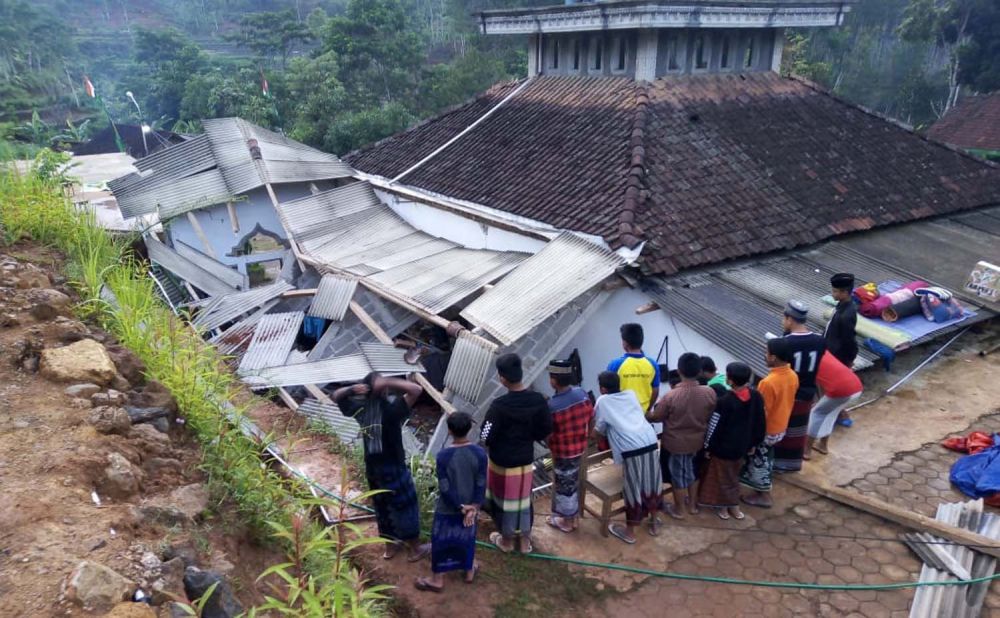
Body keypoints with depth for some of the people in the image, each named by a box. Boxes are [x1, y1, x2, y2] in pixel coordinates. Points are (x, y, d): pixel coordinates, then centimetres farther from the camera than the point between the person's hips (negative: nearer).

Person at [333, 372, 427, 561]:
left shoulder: (360, 409, -6)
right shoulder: (390, 410, -25)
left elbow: (337, 395, 10)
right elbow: (416, 389, -32)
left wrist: (352, 389, -10)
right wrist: (388, 382, -31)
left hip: (372, 467, 6)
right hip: (393, 467, -6)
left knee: (382, 506, 21)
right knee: (406, 506, 10)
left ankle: (390, 546, 36)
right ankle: (415, 549, 22)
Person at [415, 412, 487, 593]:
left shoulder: (443, 456, -22)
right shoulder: (480, 453, -15)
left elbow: (445, 488, -19)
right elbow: (481, 485, -12)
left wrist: (460, 507, -10)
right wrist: (473, 508, -8)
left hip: (447, 510, -3)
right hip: (470, 507, 3)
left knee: (441, 543, 14)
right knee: (467, 539, 23)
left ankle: (437, 580, 27)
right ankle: (469, 571, 40)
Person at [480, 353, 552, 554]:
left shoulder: (499, 405, -26)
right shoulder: (538, 400, -13)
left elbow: (486, 438, -20)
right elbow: (545, 431, -1)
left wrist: (494, 442, 2)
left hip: (502, 462, -4)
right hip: (526, 461, 4)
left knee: (504, 499, 17)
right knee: (524, 499, 22)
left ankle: (506, 541, 36)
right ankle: (526, 541, 36)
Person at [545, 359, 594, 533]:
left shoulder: (552, 406, -28)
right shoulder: (582, 393, -10)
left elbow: (546, 433, -16)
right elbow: (590, 419, 3)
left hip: (563, 452, -6)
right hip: (580, 447, 6)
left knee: (564, 485, 12)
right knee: (573, 482, 23)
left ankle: (567, 521, 29)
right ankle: (573, 516, 38)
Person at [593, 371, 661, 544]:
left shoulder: (603, 401, 8)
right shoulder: (631, 394, 20)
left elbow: (598, 431, 14)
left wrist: (594, 433, 35)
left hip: (631, 449, -5)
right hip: (650, 443, 5)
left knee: (633, 489, 7)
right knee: (651, 484, 19)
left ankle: (629, 532, 21)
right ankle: (653, 523, 35)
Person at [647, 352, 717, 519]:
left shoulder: (671, 396, -27)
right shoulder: (710, 393, -17)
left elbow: (655, 417, -12)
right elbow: (711, 417, 0)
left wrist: (644, 416, 8)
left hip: (676, 443, -3)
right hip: (698, 441, 4)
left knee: (678, 475, 15)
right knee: (693, 471, 25)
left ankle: (679, 509, 30)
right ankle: (692, 503, 41)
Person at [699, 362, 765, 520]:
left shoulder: (725, 400, -27)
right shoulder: (756, 397, -9)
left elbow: (715, 427, -18)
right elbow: (759, 423, 3)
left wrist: (708, 447, -4)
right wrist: (753, 443, 17)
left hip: (724, 447, -6)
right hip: (742, 446, 6)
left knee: (723, 477, 15)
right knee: (734, 475, 25)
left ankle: (723, 508, 29)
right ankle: (734, 506, 35)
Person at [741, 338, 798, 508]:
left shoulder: (768, 382, -32)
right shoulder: (793, 376, -7)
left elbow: (761, 414, -25)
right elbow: (788, 402, 7)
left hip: (766, 430, -8)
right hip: (781, 428, 8)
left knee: (758, 461, 13)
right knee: (766, 459, 26)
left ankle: (764, 496, 26)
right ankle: (761, 487, 42)